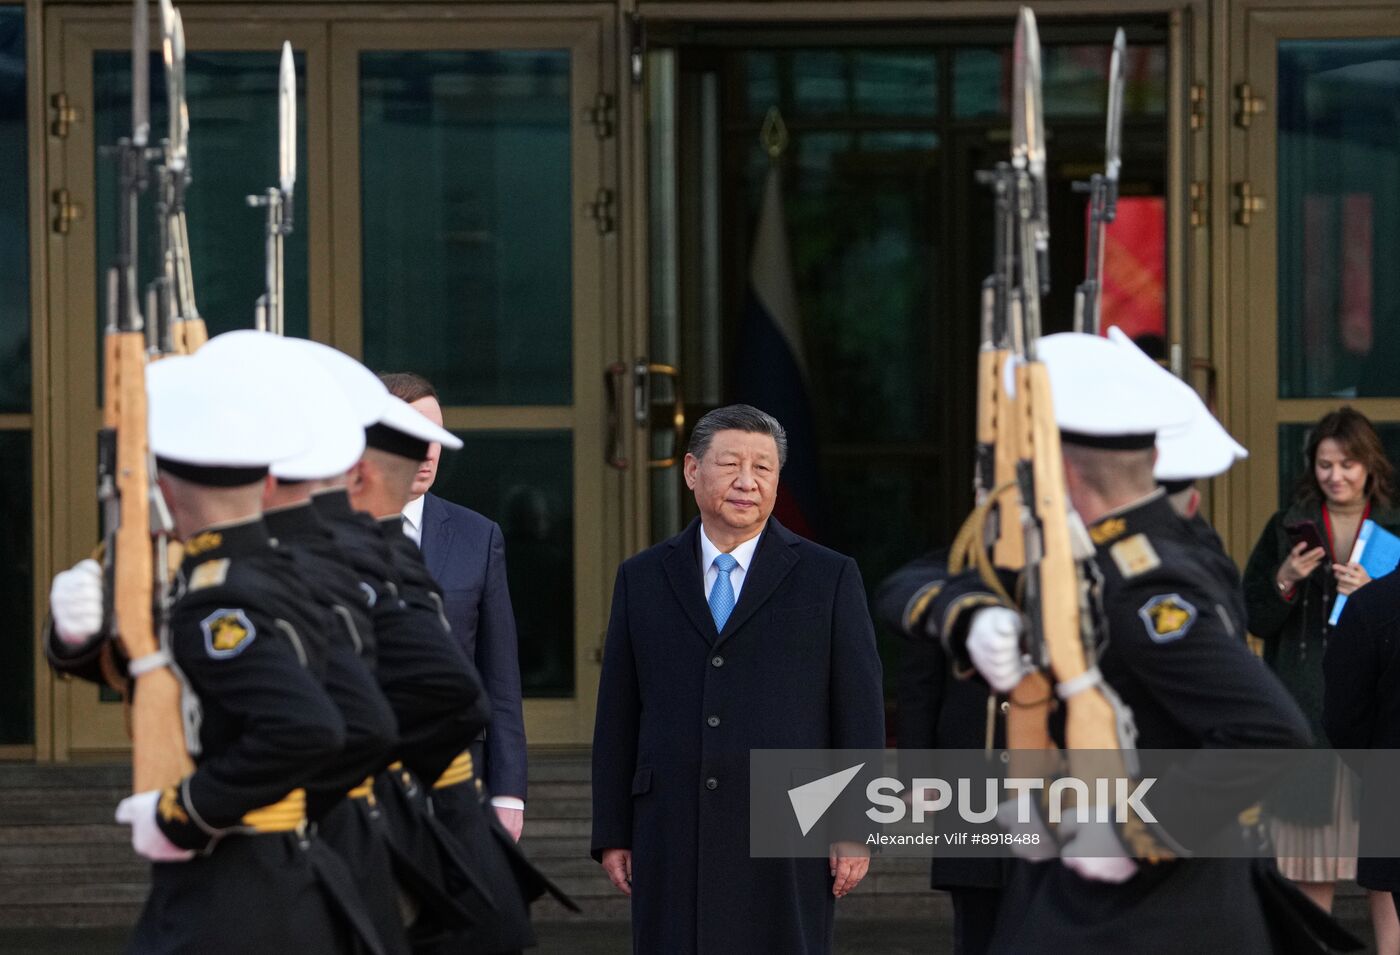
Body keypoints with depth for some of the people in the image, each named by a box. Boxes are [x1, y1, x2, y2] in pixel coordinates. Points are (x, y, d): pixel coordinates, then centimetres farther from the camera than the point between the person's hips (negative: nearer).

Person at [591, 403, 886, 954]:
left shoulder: (829, 578, 5)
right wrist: (612, 834, 6)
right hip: (673, 840, 2)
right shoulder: (642, 579, 11)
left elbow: (860, 711, 3)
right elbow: (617, 716, 11)